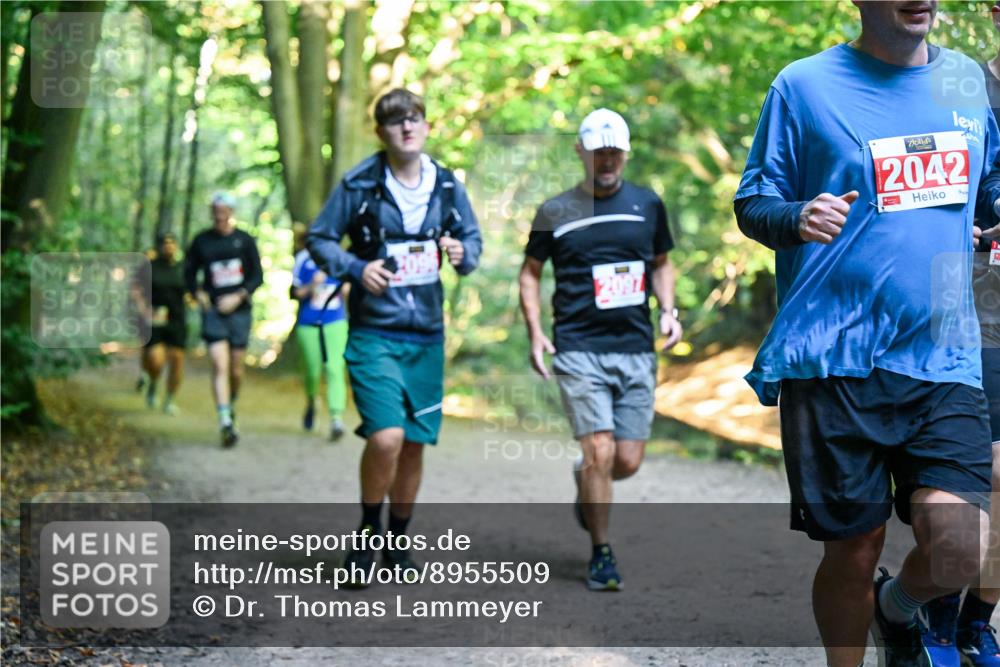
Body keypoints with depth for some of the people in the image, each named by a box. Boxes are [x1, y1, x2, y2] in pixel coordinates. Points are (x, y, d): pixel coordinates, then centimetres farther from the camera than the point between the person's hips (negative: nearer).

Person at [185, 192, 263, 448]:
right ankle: (225, 422, -20)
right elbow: (189, 272, 14)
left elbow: (258, 276, 4)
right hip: (213, 311, -1)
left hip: (239, 311, 1)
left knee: (236, 368, 8)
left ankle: (231, 405, 36)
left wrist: (239, 296, -10)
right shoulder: (202, 241, 4)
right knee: (220, 365, -14)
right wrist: (198, 294, -3)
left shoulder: (245, 240, 3)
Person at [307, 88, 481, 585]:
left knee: (415, 444, 9)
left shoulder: (447, 186, 4)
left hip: (427, 336, 4)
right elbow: (318, 238, 2)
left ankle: (398, 543, 27)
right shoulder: (359, 185, -6)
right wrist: (356, 268, -15)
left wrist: (463, 255, -7)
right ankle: (367, 534, 6)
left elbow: (472, 237, 17)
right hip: (373, 333, -4)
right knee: (386, 438, -18)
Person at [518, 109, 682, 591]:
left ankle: (585, 481, 37)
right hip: (579, 349, -3)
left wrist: (668, 310, 5)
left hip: (636, 351, 3)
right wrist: (535, 334, 2)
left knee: (627, 461, 2)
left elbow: (661, 263, 22)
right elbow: (530, 272, 13)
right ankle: (601, 555, 4)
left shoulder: (648, 205, 10)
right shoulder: (556, 213, 4)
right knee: (600, 452, -11)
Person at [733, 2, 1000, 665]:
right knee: (853, 550, 2)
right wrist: (798, 218, -18)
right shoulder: (805, 84, 1)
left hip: (944, 356, 3)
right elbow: (752, 204, 3)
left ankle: (897, 609, 25)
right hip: (834, 360, -3)